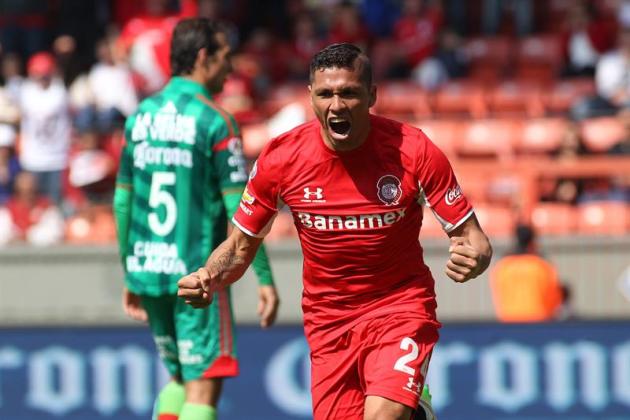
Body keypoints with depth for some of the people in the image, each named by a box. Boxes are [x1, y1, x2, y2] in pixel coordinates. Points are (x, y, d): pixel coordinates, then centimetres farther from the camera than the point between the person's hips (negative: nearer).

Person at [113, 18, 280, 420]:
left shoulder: (142, 116, 9)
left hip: (147, 268, 6)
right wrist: (265, 278, -8)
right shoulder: (215, 121, -9)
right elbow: (239, 208, -12)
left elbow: (122, 201, 13)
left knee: (179, 378, 20)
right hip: (198, 271, -6)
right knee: (203, 385, -2)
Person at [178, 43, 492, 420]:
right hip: (327, 320, 3)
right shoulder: (281, 158, -9)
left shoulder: (412, 151, -14)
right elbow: (241, 246, 5)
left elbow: (471, 236, -8)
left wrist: (471, 258, -31)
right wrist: (209, 279, -16)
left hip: (401, 308, -3)